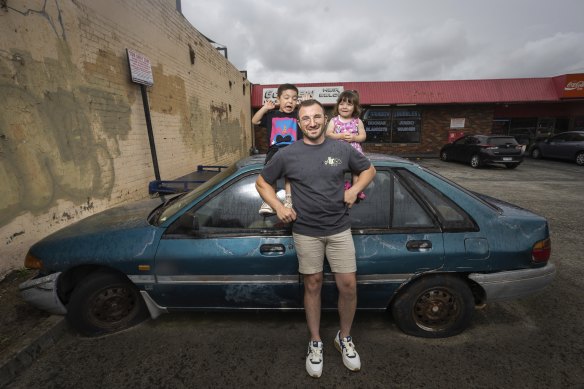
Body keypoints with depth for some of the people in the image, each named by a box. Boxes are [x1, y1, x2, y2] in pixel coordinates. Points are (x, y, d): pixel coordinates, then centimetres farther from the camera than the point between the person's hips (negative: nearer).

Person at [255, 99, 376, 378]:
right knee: (312, 286, 11)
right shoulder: (287, 155, -4)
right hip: (305, 232, -1)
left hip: (339, 229, 2)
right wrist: (278, 207, -8)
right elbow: (261, 182, 6)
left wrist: (354, 190, -3)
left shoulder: (342, 150, 0)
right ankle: (315, 343, 33)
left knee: (348, 286, 5)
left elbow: (369, 169, 15)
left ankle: (344, 338, 33)